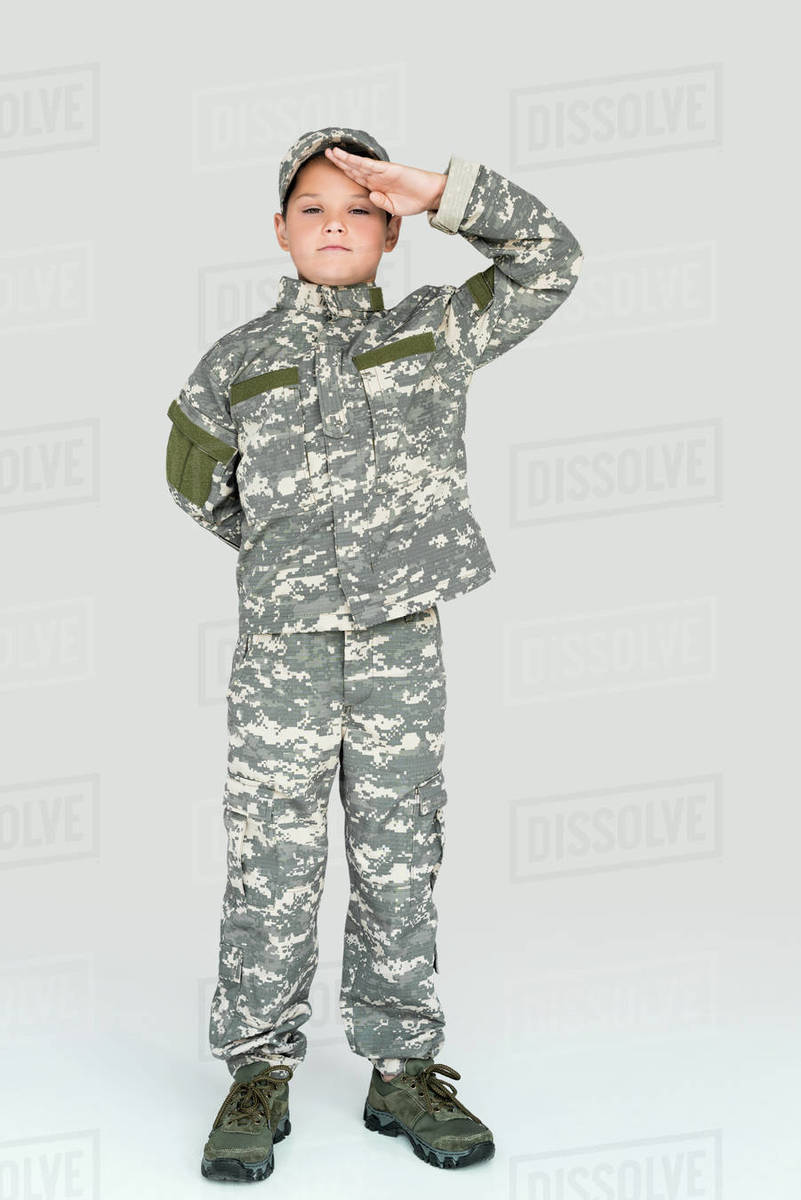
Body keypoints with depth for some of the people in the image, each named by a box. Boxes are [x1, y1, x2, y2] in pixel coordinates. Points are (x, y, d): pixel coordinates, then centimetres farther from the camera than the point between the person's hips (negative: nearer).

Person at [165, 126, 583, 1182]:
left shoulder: (435, 332, 7)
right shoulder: (238, 361, 6)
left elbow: (549, 262, -1)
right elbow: (198, 481, 18)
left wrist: (442, 193, -10)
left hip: (403, 638, 1)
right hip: (283, 641, -1)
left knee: (401, 854, 5)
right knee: (273, 856, -2)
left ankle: (405, 1067, 13)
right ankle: (260, 1073, 6)